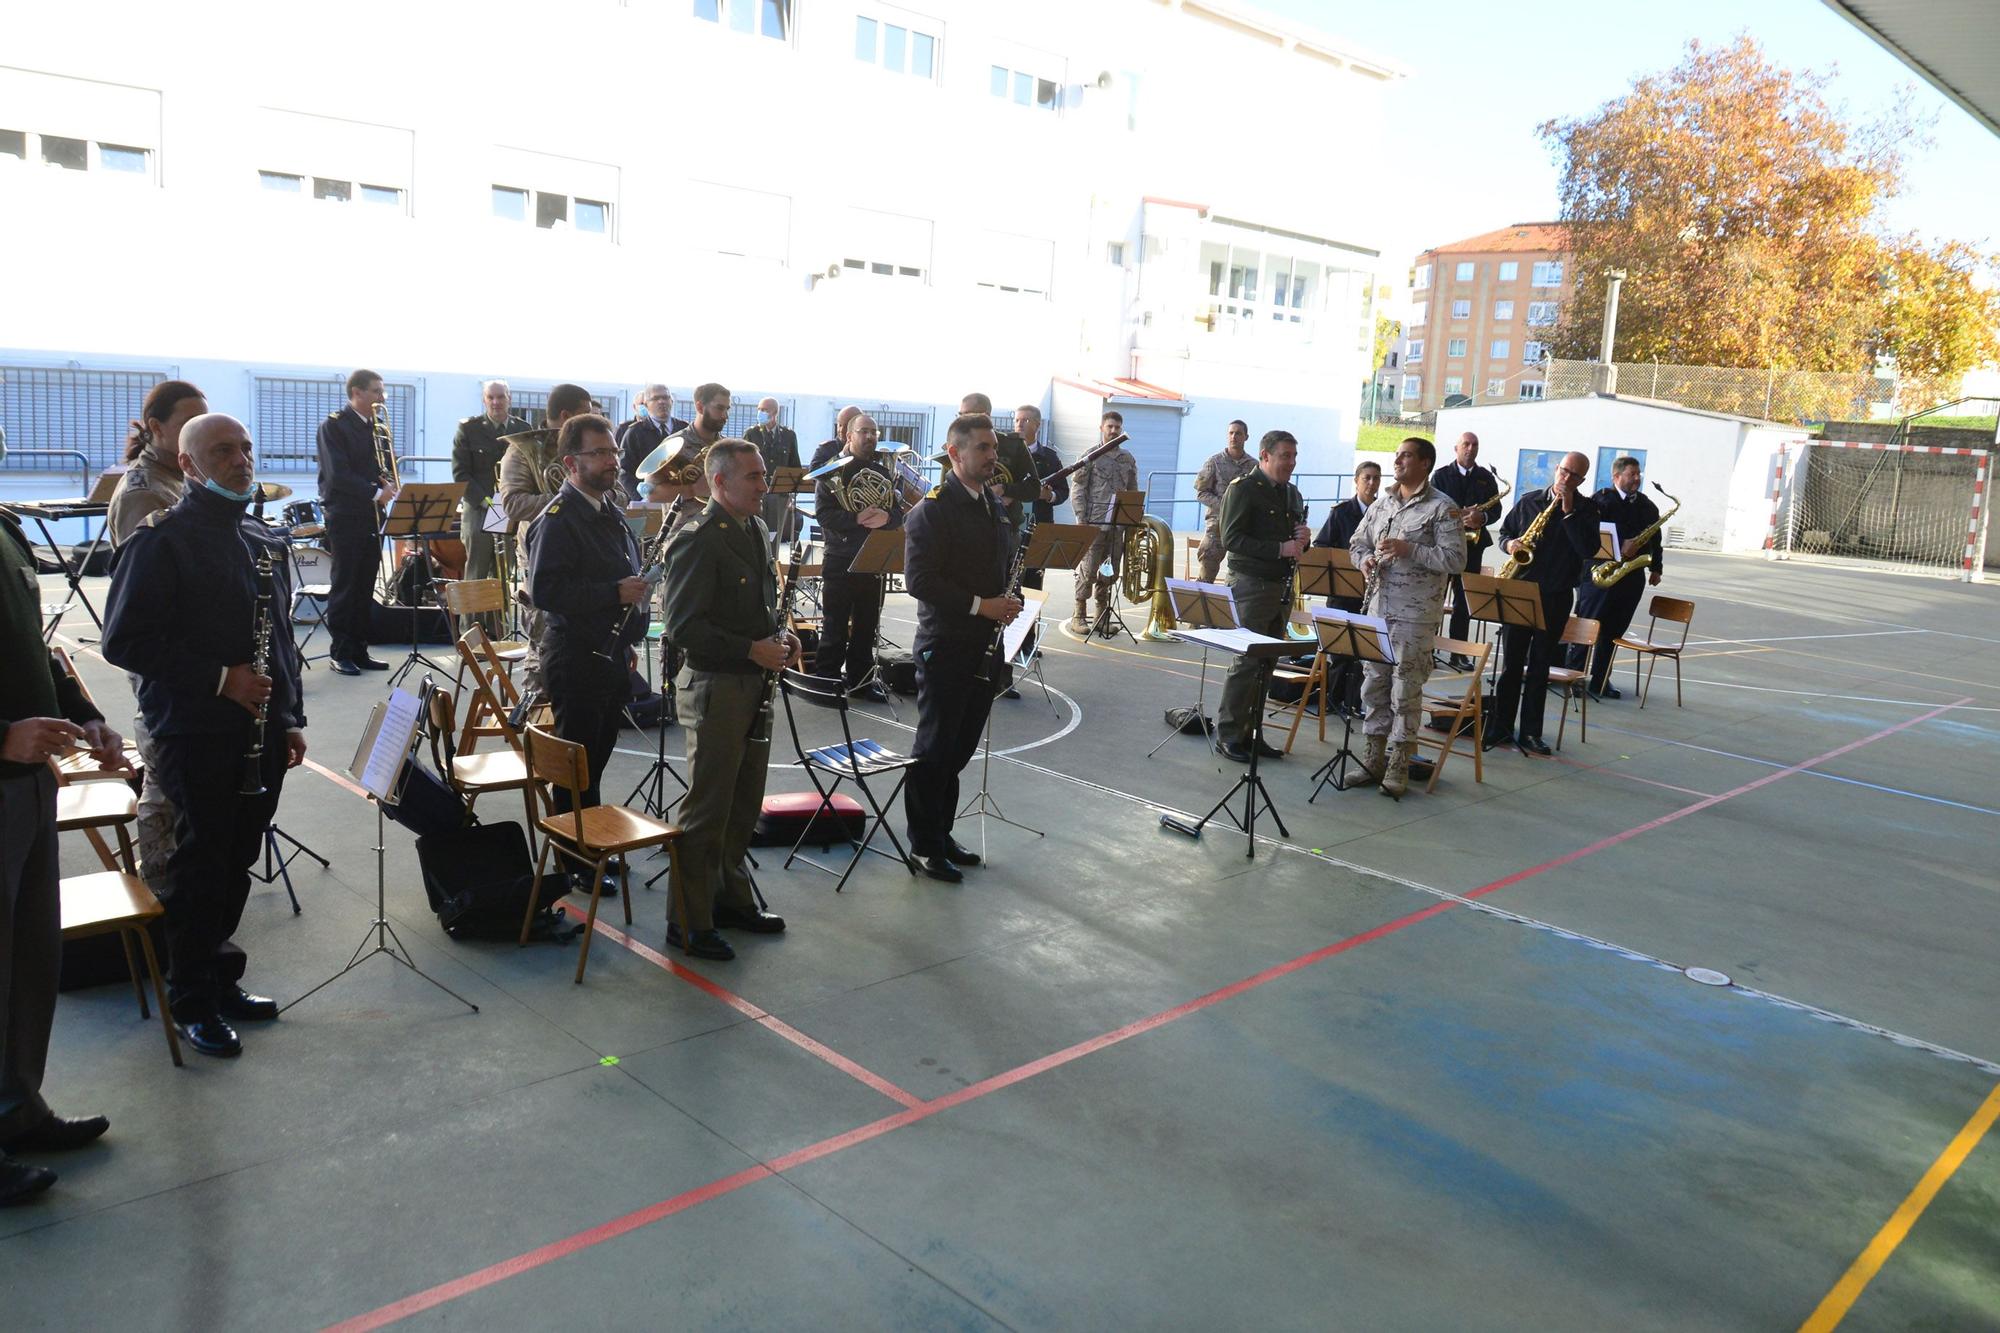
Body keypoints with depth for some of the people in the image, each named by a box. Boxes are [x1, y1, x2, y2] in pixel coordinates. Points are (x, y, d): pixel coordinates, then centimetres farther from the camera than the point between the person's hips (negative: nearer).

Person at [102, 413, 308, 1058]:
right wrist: (220, 679, -19)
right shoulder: (160, 542, -9)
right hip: (197, 735, -6)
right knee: (202, 866, 3)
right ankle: (194, 1003, 17)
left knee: (237, 861, 15)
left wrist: (291, 718, 14)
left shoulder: (264, 541, 13)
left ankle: (220, 978, 29)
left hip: (262, 733, 6)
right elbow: (124, 641, -13)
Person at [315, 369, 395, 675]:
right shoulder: (334, 425, -7)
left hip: (371, 515, 6)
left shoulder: (375, 427, 14)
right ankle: (340, 653, 6)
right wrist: (376, 492, -20)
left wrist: (386, 482, -3)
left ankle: (359, 650, 14)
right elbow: (337, 475, -16)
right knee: (344, 587, -1)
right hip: (345, 515, -6)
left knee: (365, 588, 8)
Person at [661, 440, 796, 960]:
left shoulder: (756, 529, 11)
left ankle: (731, 899, 34)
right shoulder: (698, 541, -17)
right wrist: (752, 649, -22)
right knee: (707, 810, 0)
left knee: (745, 805, 18)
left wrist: (780, 635, 4)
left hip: (756, 684, 9)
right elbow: (683, 626, -21)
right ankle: (688, 922, 13)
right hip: (717, 688, -9)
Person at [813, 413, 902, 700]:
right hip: (840, 562, -5)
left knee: (866, 627, 11)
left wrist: (885, 517, -17)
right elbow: (824, 514, -14)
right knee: (835, 627, 0)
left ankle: (860, 678, 21)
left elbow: (898, 514, 6)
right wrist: (858, 519, -24)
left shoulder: (883, 474, 13)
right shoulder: (834, 471, -2)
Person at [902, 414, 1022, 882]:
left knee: (960, 747, 14)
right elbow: (919, 580, -19)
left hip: (984, 644, 8)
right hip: (945, 645, -7)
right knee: (935, 747, 2)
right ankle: (925, 844, 13)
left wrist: (1009, 600, 4)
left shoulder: (994, 504, 12)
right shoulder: (933, 509, -13)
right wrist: (979, 605, -21)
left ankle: (941, 833, 27)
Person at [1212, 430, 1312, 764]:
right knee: (1246, 662, -7)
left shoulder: (1291, 493, 16)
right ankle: (1227, 736, 2)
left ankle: (1249, 732, 18)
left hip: (1281, 586, 8)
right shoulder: (1243, 489, -9)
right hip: (1250, 585, -8)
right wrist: (1280, 549, -21)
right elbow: (1231, 539, -17)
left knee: (1266, 663, 10)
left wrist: (1302, 538, 0)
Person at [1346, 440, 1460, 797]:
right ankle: (1372, 759, 19)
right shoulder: (1381, 505, 13)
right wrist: (1365, 560, -1)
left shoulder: (1442, 508, -6)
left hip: (1415, 614, -6)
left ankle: (1398, 766, 8)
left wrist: (1408, 549, -19)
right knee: (1373, 685, 10)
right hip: (1378, 609, 6)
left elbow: (1455, 560, -12)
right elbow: (1357, 542, 21)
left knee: (1406, 692, -1)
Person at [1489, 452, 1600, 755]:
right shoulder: (1528, 501, 6)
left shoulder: (1586, 509, 1)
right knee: (1510, 662, 3)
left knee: (1539, 667, 5)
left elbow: (1588, 550, -12)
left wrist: (1569, 512, -15)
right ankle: (1500, 727, 9)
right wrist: (1509, 544, -8)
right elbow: (1504, 531, 15)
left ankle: (1530, 732, 12)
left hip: (1556, 597, -1)